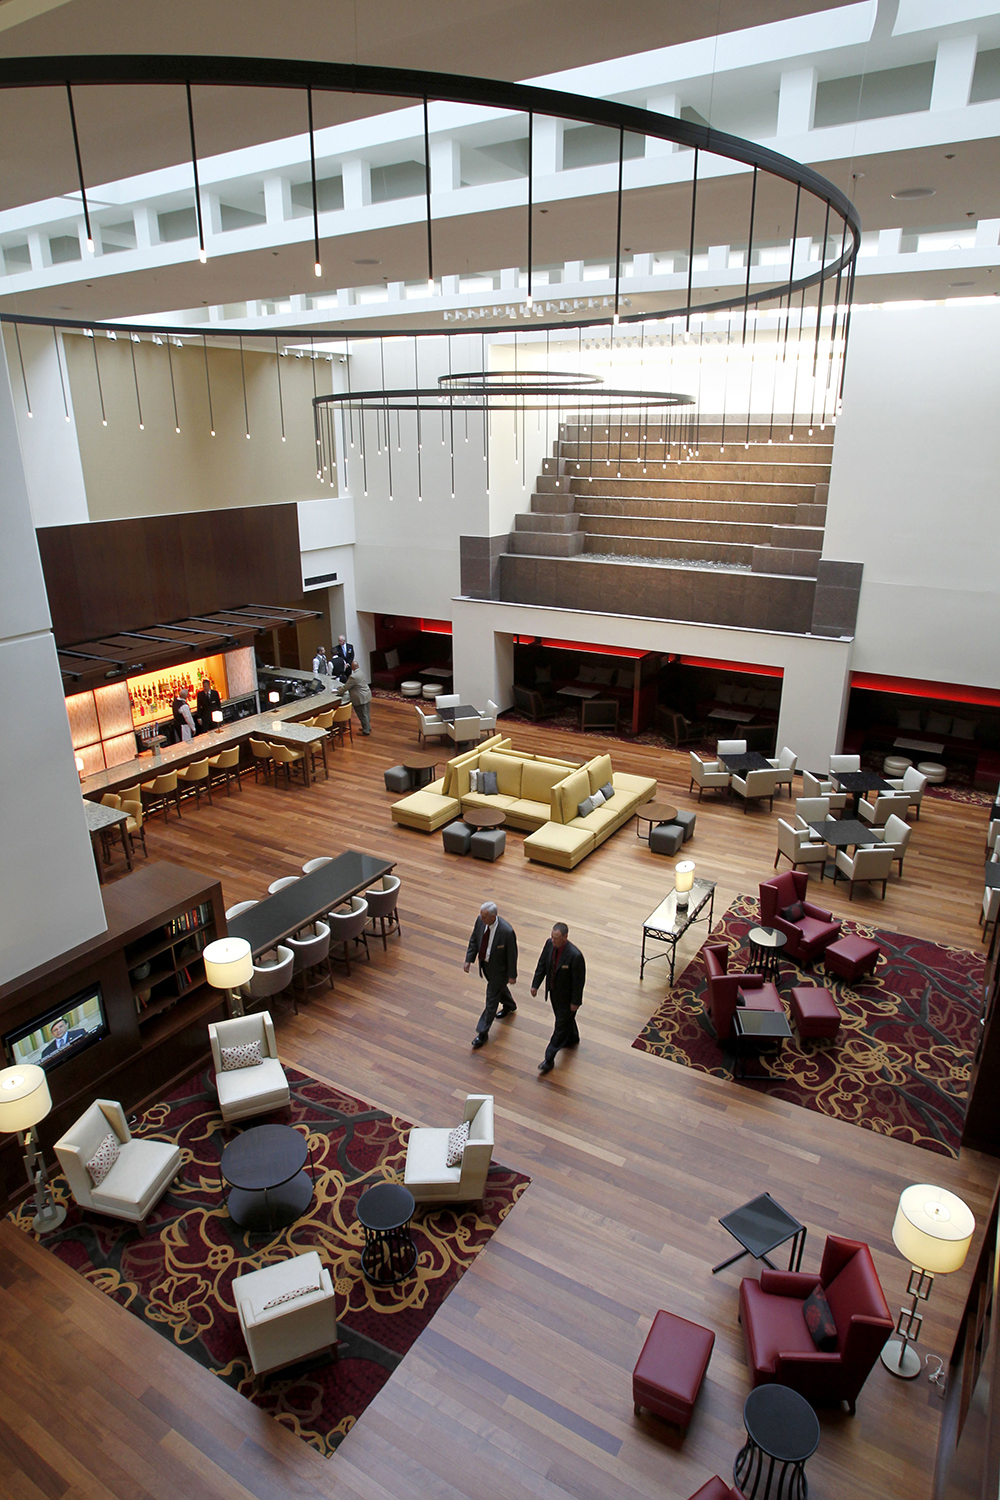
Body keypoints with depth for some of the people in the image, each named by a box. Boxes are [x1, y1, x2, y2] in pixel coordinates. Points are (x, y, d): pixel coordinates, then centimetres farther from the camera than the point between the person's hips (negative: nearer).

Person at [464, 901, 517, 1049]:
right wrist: (469, 959, -4)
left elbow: (512, 955, -22)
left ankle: (483, 1032, 23)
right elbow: (474, 940, -1)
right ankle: (509, 1006, 61)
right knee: (499, 987, 32)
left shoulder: (507, 932, -36)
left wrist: (512, 975, -12)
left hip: (498, 968, -7)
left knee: (491, 999, 7)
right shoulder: (480, 920, -19)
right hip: (484, 963, 7)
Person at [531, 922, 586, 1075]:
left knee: (561, 1026, 7)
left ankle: (549, 1059, 19)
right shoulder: (550, 943, -16)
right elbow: (542, 964, 0)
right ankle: (572, 1038, 57)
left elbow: (579, 981, -23)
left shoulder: (575, 955, -34)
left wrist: (575, 1002, -15)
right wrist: (535, 984, 3)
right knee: (566, 1018, 30)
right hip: (553, 991, 7)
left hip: (567, 996, -7)